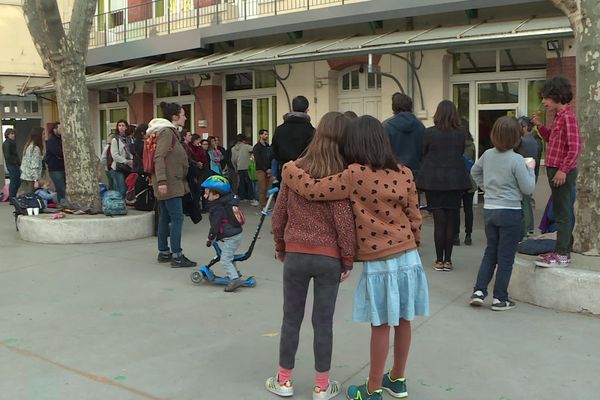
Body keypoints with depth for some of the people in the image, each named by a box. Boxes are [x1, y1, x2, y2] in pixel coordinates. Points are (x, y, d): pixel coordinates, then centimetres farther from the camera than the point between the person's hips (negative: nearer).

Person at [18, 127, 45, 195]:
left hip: (24, 177, 9)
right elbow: (34, 166, -18)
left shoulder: (28, 146, 14)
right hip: (31, 179, -9)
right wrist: (36, 180, -20)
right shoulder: (36, 148, -13)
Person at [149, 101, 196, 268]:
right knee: (177, 218, -9)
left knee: (165, 217, 13)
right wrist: (161, 181, -27)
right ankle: (177, 256, -8)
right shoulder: (166, 132, -13)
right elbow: (159, 157, -21)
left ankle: (163, 252, 21)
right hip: (169, 183, -10)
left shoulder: (171, 132, 18)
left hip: (170, 181, 10)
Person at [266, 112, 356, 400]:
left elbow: (279, 213, 4)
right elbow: (344, 220, -10)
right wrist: (348, 259, -1)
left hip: (296, 254, 2)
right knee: (323, 321, 8)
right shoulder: (340, 175, -8)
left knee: (291, 318, 13)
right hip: (329, 257, -2)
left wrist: (280, 246, 17)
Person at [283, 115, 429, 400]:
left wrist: (289, 169, 2)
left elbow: (312, 190, -15)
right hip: (408, 257, 5)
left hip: (379, 263, -5)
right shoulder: (404, 173, 1)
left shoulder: (355, 176, -15)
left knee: (381, 325, 4)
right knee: (402, 320, 15)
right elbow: (414, 218, 6)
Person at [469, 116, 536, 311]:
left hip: (489, 210, 5)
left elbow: (474, 172, 19)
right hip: (510, 212, -5)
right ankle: (500, 298, 12)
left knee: (490, 251, 18)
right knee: (506, 256, 5)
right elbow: (528, 189, -10)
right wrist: (530, 169, 3)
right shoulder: (517, 160, -17)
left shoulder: (487, 154, 0)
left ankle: (479, 291, 13)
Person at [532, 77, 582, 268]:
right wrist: (540, 126, 10)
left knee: (562, 214, -6)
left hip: (563, 172, -10)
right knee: (560, 213, 15)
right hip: (556, 170, 10)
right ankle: (564, 250, 23)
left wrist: (563, 170, -21)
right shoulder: (559, 116, 15)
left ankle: (562, 256, -2)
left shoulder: (567, 116, -14)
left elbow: (575, 147, -20)